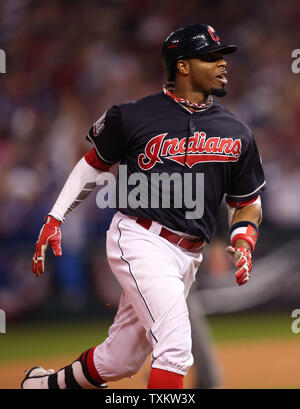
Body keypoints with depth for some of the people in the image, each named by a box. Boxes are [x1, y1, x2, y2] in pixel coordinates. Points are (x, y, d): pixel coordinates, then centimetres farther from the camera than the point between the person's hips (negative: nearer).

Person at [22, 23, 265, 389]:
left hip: (187, 258, 5)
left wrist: (243, 241, -2)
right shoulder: (133, 116, -1)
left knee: (119, 361, 12)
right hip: (139, 240, -5)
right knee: (175, 347, -22)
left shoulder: (237, 135, 10)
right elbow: (92, 166, 13)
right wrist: (54, 221, 9)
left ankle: (47, 384, 37)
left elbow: (247, 204, 18)